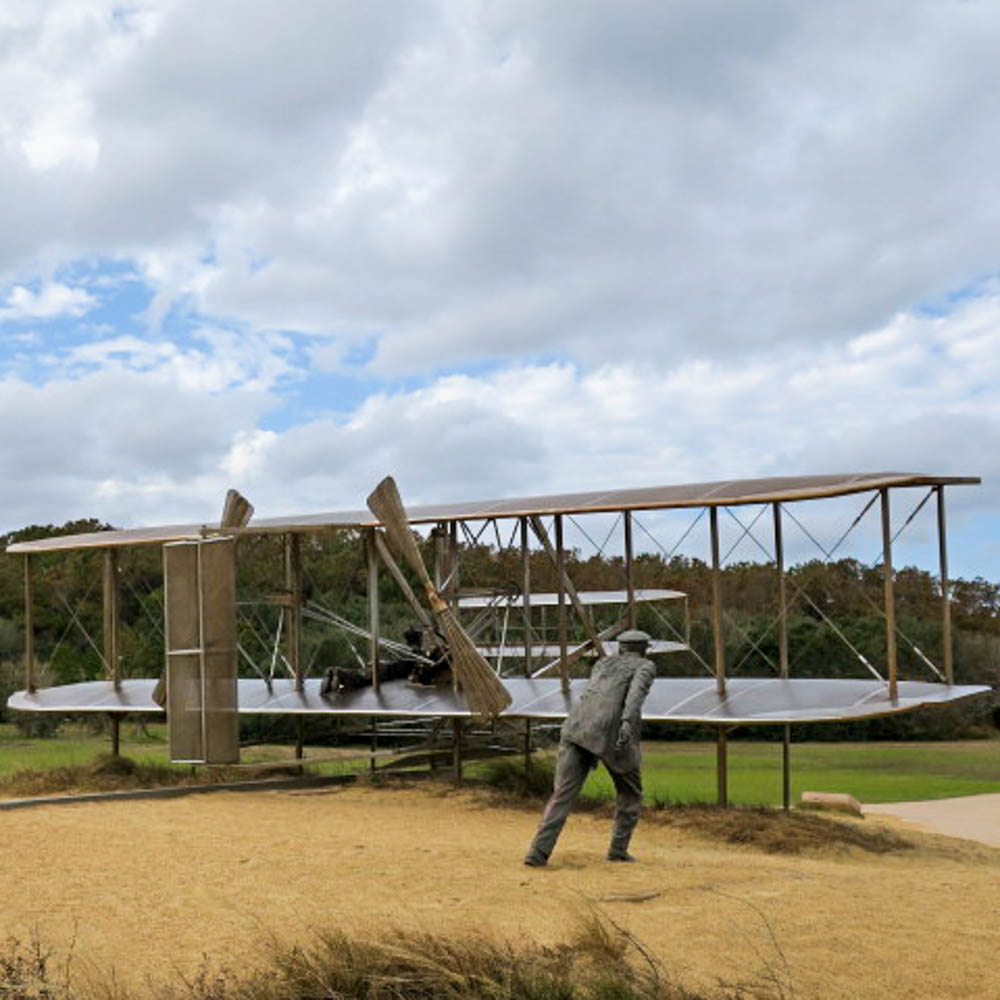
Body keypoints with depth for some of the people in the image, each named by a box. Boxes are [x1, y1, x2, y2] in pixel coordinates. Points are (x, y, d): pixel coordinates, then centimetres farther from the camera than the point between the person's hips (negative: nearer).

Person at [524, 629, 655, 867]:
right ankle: (618, 849, 16)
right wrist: (628, 722, -23)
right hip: (611, 734, -4)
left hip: (576, 727, 4)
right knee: (630, 792, 20)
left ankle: (539, 852, -18)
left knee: (563, 794, -3)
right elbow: (637, 690, -6)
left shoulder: (602, 663, 33)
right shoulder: (645, 666, 17)